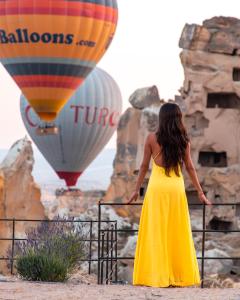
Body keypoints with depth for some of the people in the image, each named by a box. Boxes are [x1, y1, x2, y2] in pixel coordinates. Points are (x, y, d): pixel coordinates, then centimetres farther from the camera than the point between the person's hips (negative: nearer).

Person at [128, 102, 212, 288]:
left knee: (155, 233, 2)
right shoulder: (183, 140, 2)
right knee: (177, 234, 8)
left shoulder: (152, 139, -2)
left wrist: (137, 190, 13)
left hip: (157, 189, -2)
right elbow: (190, 167, 5)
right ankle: (178, 276, 10)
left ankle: (156, 276, -1)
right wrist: (200, 193, 12)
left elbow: (144, 166, 3)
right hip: (177, 189, 2)